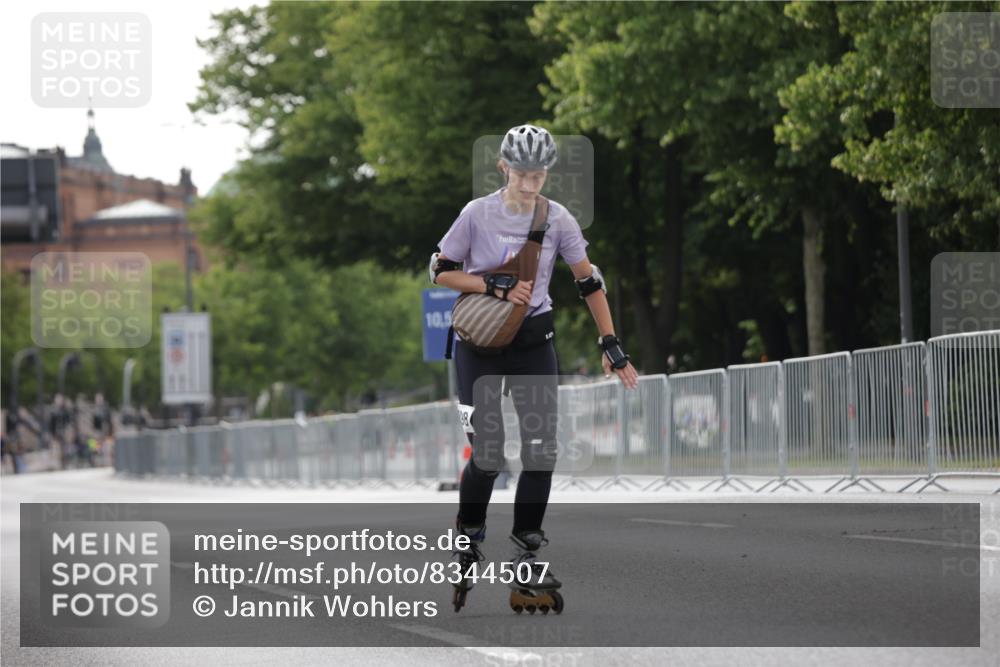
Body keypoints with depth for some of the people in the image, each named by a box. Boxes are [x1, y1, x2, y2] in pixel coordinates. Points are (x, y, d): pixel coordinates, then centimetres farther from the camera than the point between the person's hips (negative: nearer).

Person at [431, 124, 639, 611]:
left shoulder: (557, 219, -4)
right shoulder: (478, 214, -10)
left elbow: (589, 282, 3)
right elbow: (440, 272, -5)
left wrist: (611, 346, -1)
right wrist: (497, 288, -18)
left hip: (534, 342, 2)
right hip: (479, 343, -2)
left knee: (542, 450, -5)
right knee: (487, 452, -8)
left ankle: (524, 557, 6)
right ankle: (468, 539, 17)